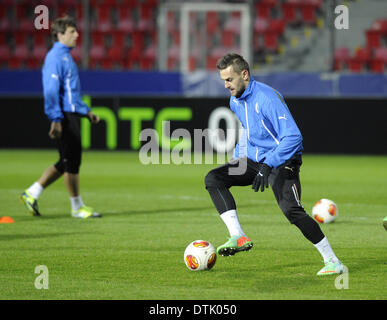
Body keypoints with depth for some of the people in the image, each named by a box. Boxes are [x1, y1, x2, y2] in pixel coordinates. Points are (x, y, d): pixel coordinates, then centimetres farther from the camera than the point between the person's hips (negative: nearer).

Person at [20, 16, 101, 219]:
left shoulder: (65, 57, 19)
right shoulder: (55, 57, -12)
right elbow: (51, 90, -20)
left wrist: (86, 111, 23)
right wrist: (56, 120, -24)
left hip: (71, 115, 10)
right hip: (64, 117, -10)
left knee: (66, 163, 12)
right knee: (72, 162, -3)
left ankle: (31, 194, 14)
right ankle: (77, 207, 5)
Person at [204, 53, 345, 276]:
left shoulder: (267, 98, -23)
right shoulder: (235, 101, 5)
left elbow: (293, 137, -29)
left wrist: (267, 166, -34)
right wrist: (238, 158, 22)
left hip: (281, 162, -8)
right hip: (254, 160, 8)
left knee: (291, 210, -23)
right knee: (213, 179, -11)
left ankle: (332, 261, -11)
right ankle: (239, 237, -20)